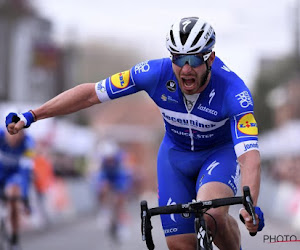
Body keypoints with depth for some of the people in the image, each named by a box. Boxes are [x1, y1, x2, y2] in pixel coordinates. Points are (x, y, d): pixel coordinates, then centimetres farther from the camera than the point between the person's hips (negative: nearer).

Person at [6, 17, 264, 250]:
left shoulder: (233, 91, -34)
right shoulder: (157, 73, -28)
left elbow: (249, 155, -43)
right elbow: (92, 93, -19)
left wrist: (250, 206, -61)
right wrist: (30, 116, -21)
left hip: (221, 152, -3)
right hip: (175, 153, 3)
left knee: (211, 215, -34)